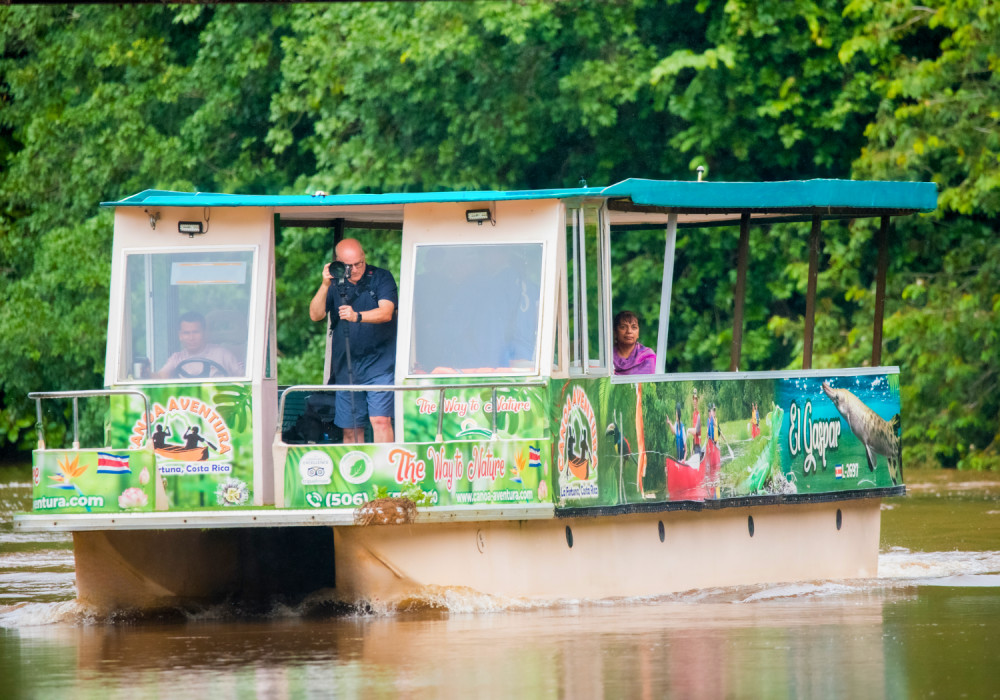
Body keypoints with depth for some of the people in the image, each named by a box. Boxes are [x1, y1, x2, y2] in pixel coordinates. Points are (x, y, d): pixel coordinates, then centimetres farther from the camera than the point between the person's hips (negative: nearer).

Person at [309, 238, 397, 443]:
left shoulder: (381, 278, 0)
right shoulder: (335, 284, 8)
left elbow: (386, 312, -14)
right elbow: (315, 315, -1)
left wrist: (357, 316, -31)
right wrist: (325, 285, -15)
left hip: (379, 363, -4)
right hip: (347, 367, 4)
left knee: (381, 420, -15)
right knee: (350, 428, 5)